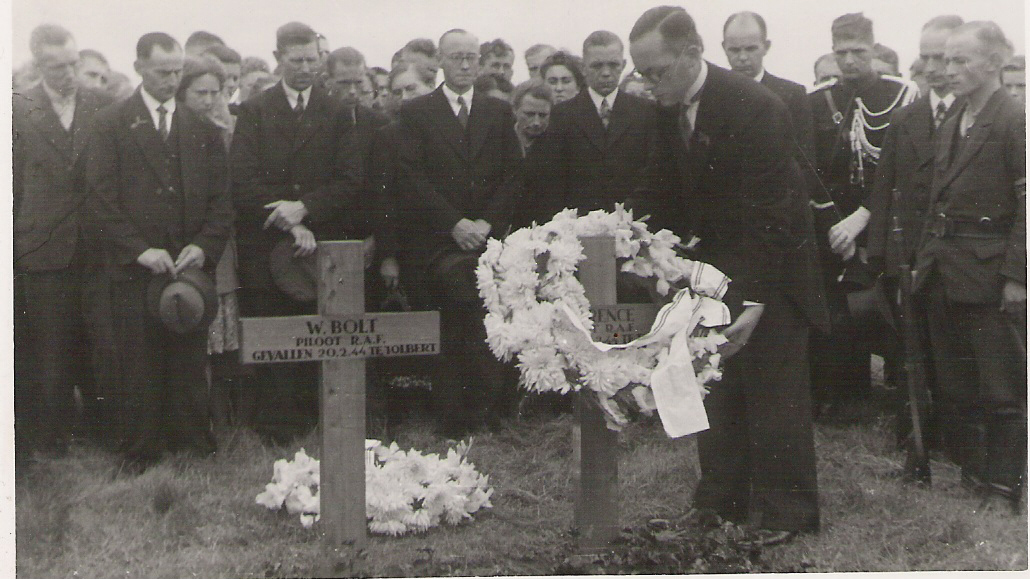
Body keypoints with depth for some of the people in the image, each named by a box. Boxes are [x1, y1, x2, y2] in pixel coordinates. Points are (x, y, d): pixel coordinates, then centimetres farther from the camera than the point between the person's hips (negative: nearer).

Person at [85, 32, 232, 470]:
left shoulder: (201, 128, 13)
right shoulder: (112, 124, 4)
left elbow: (221, 199, 11)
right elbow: (102, 198, -3)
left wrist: (205, 246, -5)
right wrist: (140, 249, -12)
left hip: (191, 267, 2)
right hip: (134, 270, -2)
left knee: (190, 365, 3)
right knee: (140, 370, 2)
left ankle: (195, 451, 12)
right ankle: (141, 457, 12)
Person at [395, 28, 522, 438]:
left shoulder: (499, 112, 14)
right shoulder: (415, 112, 6)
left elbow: (513, 175, 8)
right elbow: (410, 178, -3)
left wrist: (487, 222, -6)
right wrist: (455, 223, -11)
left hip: (489, 236, 2)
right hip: (440, 241, -2)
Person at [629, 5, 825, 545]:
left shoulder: (755, 106, -24)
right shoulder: (668, 107, -2)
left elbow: (766, 212, -26)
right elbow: (664, 191, 8)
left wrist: (754, 300, -31)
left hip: (768, 263, -7)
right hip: (712, 261, 7)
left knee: (774, 389, -1)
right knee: (715, 385, 12)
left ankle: (785, 511, 11)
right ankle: (721, 501, 24)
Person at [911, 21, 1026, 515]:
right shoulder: (950, 125, 13)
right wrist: (924, 259, 9)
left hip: (990, 272, -7)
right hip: (945, 270, 7)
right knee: (956, 384, 14)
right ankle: (973, 470, 27)